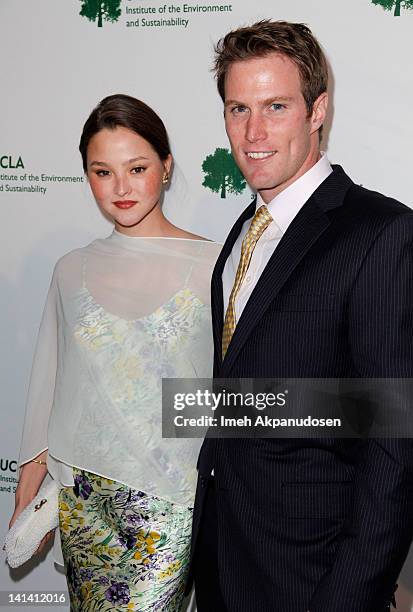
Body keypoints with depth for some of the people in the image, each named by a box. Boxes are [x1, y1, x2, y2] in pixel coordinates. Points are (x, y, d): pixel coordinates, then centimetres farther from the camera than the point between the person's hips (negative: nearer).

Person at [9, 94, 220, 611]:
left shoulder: (213, 266, -7)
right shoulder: (73, 270, 5)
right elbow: (49, 385, 11)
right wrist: (29, 495, 11)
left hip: (168, 498, -3)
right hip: (80, 498, 4)